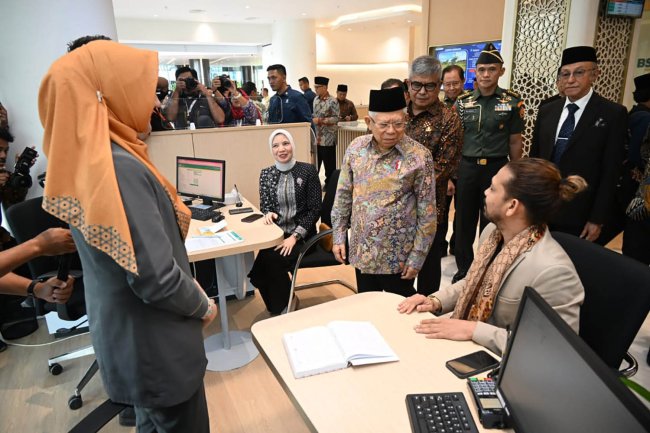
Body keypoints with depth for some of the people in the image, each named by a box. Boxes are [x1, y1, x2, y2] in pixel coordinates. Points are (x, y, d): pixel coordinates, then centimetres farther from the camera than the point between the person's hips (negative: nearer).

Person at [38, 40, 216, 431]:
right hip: (153, 344, -8)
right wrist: (203, 306, -11)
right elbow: (156, 278, -30)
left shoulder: (88, 158, 1)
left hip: (131, 336, 9)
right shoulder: (119, 168, -30)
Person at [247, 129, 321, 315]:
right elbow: (264, 206, 8)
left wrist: (295, 236, -16)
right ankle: (282, 301, 5)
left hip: (301, 236, -3)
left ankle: (284, 306, 3)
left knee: (272, 260, -27)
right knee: (259, 263, -25)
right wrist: (268, 214, -18)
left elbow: (315, 209, -7)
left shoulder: (308, 171, -3)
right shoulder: (266, 174, 7)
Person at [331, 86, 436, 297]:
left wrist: (417, 256, -10)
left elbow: (427, 213, -10)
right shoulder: (355, 148, -3)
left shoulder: (419, 156, -13)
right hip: (361, 250, 4)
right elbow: (343, 195, 5)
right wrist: (338, 236, 3)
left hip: (397, 254, -3)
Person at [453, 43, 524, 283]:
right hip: (467, 168, 2)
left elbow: (514, 142, 2)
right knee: (464, 222, 9)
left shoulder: (512, 102, -2)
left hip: (497, 168, -1)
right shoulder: (463, 101, 3)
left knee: (491, 223, 10)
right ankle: (464, 269, 28)